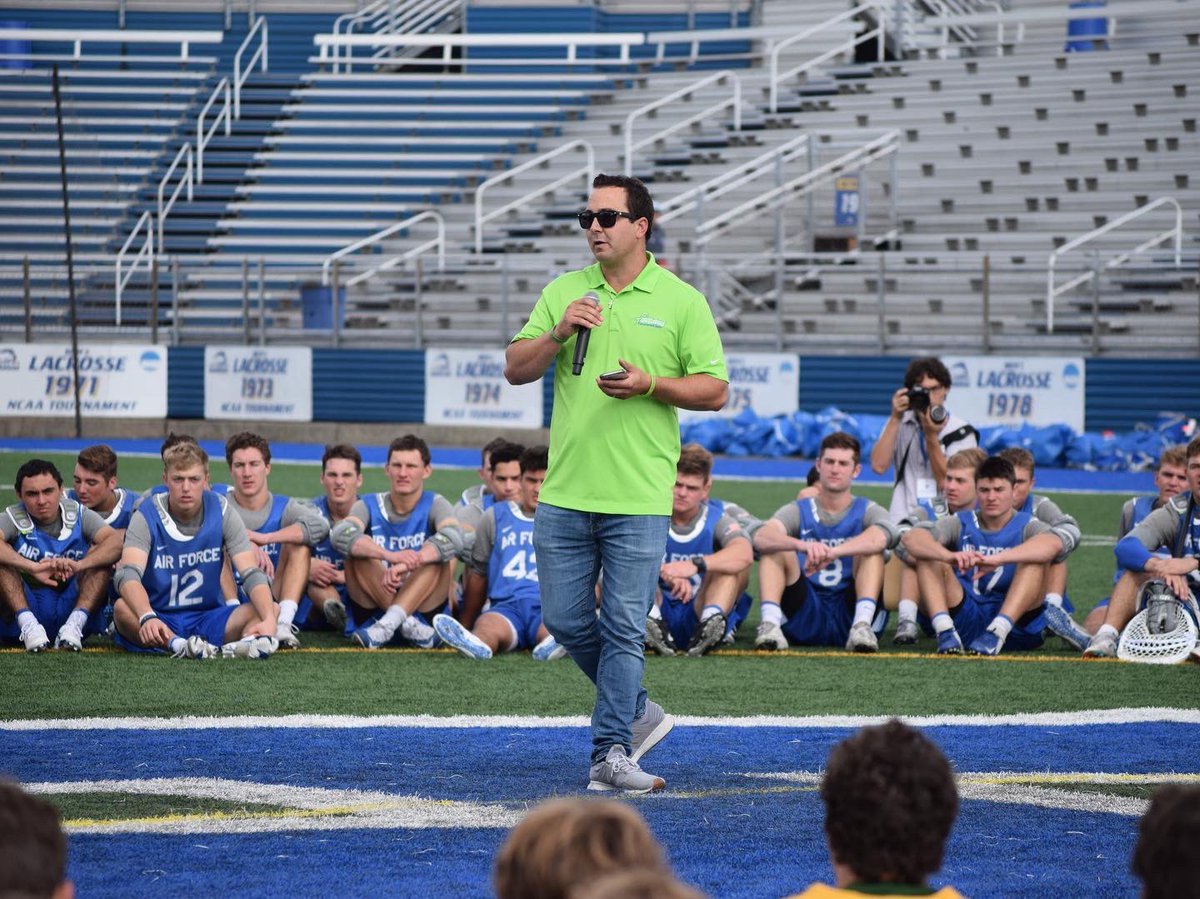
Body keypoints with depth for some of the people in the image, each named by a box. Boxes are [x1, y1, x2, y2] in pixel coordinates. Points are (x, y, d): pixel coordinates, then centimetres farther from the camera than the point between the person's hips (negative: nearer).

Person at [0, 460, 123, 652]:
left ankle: (75, 622, -32)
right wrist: (33, 568, -38)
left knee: (99, 556, -16)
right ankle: (27, 624, -35)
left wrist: (78, 565, -34)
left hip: (71, 607, 1)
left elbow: (116, 542, -16)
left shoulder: (78, 515, 2)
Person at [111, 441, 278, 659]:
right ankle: (182, 646, -57)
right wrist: (147, 618, -46)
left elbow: (252, 574, -9)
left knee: (272, 609, -22)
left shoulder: (221, 510, -1)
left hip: (208, 618, 2)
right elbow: (127, 575, -24)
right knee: (122, 608, -35)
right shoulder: (147, 516, -8)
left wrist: (269, 620, -30)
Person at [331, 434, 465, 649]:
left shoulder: (434, 504, 0)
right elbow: (341, 535, -21)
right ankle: (408, 624, -31)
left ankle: (387, 624, -38)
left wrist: (404, 565, -39)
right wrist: (389, 556, -39)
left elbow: (453, 537, -24)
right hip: (373, 606, 1)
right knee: (358, 551, -22)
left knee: (443, 555, -24)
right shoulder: (370, 505, 2)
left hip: (423, 605, -1)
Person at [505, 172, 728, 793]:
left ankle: (611, 754, 1)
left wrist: (650, 384, -15)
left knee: (623, 628, -5)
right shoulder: (563, 292, 10)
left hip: (639, 499, -4)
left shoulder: (681, 301, 2)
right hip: (565, 492, 4)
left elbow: (714, 389, 0)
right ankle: (636, 712, 25)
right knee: (566, 621, 5)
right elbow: (515, 369, 7)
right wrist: (559, 333, -10)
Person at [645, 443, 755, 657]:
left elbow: (744, 554, -24)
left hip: (698, 614, 0)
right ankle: (651, 620, -46)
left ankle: (711, 618, -42)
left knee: (735, 561, -17)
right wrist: (668, 573, -40)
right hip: (659, 609, 0)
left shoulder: (717, 519, 0)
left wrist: (695, 565, -42)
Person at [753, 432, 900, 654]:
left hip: (849, 615, -1)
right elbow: (761, 537, -14)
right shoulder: (798, 511, 10)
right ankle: (770, 625, -37)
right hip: (806, 618, 1)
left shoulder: (867, 511, 8)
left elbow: (879, 538, -20)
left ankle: (862, 626, -38)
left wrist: (830, 552, -38)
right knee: (774, 549, -16)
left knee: (872, 550, -19)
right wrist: (803, 546, -37)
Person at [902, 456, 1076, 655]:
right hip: (965, 620, 2)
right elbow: (912, 538, -11)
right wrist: (951, 556, -34)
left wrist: (997, 559, -40)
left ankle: (998, 630, -37)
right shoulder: (961, 524, 8)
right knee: (930, 557, -12)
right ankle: (944, 630, -32)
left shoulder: (1026, 526, 2)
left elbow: (1053, 543, -24)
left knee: (1035, 559, -21)